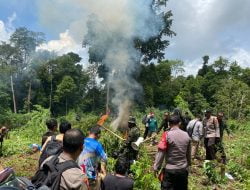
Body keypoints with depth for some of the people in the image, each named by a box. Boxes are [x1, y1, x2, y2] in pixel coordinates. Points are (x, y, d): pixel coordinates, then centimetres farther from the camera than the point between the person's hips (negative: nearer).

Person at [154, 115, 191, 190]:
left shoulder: (167, 135, -13)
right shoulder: (186, 135, 1)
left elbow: (161, 153, -13)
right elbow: (188, 153, 11)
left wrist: (156, 167, -4)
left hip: (170, 170, -5)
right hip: (184, 170, 5)